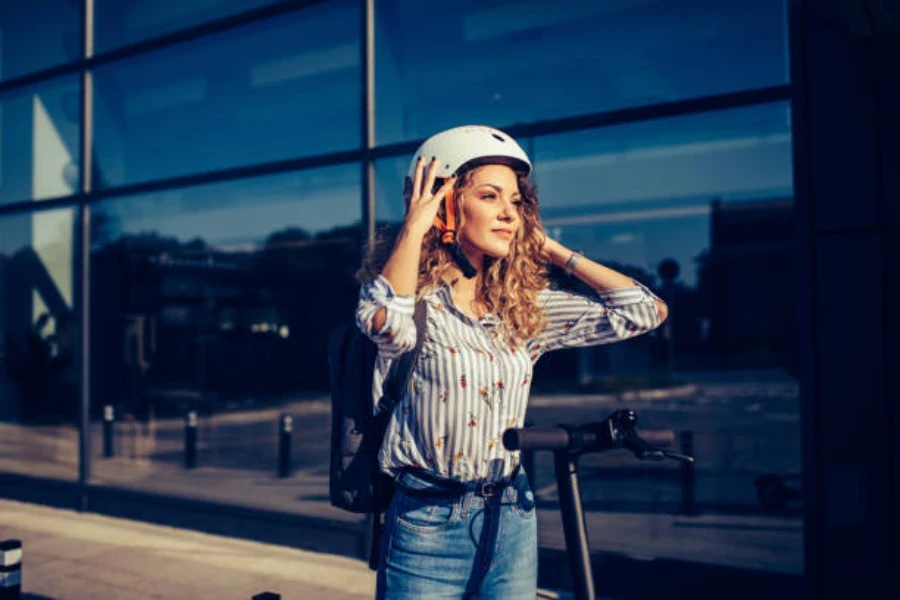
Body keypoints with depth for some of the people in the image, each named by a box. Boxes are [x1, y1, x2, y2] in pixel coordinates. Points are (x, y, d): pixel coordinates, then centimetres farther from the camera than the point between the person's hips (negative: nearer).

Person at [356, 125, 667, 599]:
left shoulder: (527, 310, 3)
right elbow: (386, 323, -34)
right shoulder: (413, 300, -8)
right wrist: (414, 226, -19)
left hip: (511, 523, 4)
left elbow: (646, 311, 0)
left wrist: (550, 249, 1)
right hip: (428, 525, -4)